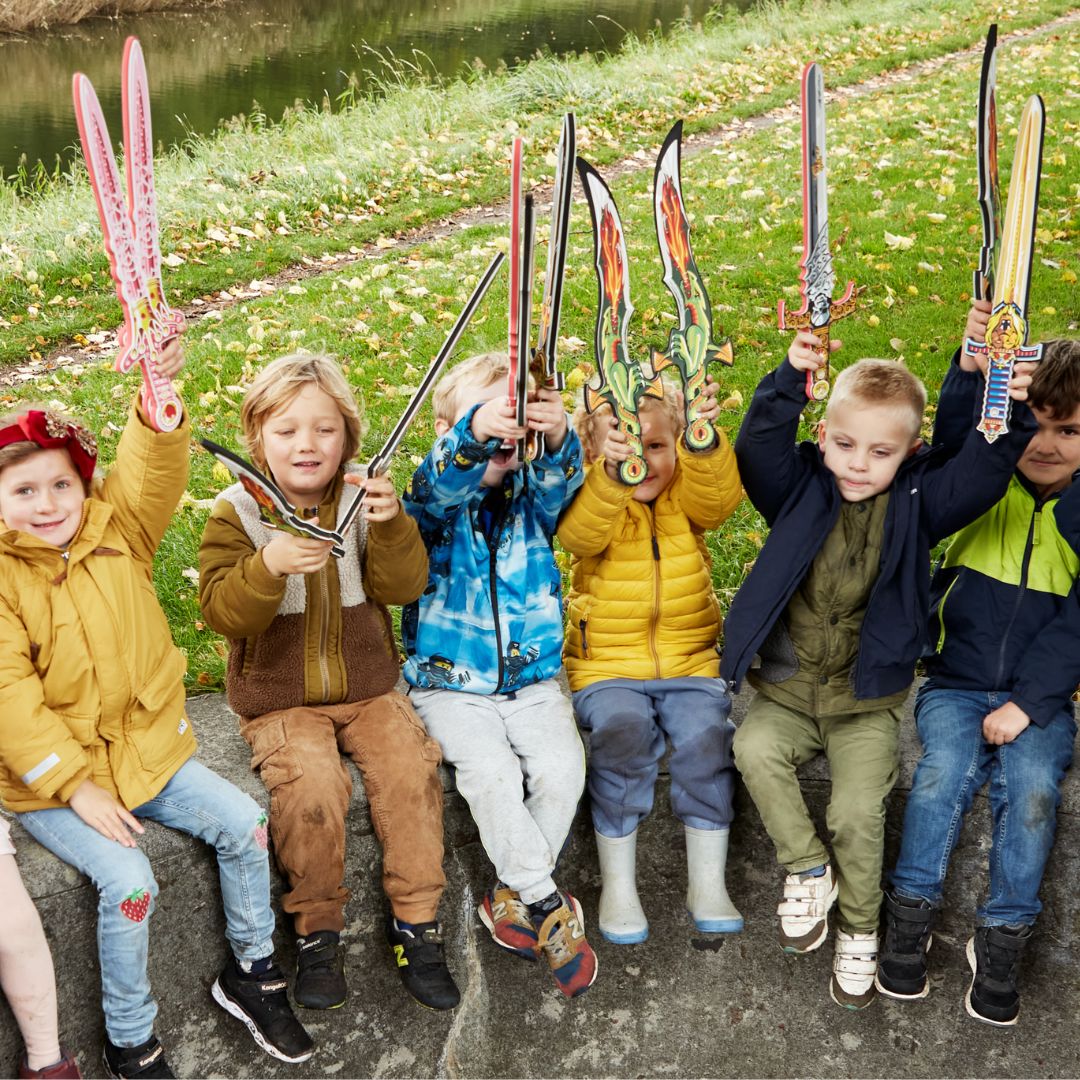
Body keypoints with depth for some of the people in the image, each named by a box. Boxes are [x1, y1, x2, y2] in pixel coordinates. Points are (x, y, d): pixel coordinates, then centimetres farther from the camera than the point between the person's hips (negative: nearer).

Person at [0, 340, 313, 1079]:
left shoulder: (116, 534, 0)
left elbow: (154, 472, -16)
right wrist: (75, 786, -21)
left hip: (147, 750, 5)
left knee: (244, 824, -9)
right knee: (127, 880, -23)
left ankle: (252, 972, 14)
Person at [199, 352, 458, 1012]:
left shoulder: (363, 502, 4)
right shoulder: (237, 515, -3)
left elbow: (404, 586, -8)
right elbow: (222, 611, -16)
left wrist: (391, 525, -27)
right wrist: (270, 564, -35)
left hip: (368, 689, 2)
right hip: (280, 702, -2)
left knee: (411, 767, -22)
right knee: (312, 787, -27)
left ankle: (416, 922, -7)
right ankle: (317, 930, -6)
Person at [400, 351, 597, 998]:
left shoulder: (533, 498, 4)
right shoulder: (437, 503, -3)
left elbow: (560, 482, -21)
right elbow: (443, 483, -29)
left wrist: (557, 438, -46)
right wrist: (474, 434, -52)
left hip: (532, 678, 3)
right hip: (452, 683, -2)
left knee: (562, 768, -20)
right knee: (490, 773, -26)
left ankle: (515, 892, 2)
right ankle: (550, 905, -9)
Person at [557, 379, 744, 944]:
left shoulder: (686, 497, 6)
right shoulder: (591, 500, -1)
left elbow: (721, 493, -18)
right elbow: (583, 530, -26)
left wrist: (703, 441, -40)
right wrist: (613, 472, -46)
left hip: (689, 663, 2)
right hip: (607, 667, -2)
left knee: (706, 735, -24)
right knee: (622, 733, -30)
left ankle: (707, 882, -8)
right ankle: (617, 884, -14)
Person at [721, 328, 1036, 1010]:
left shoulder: (916, 504, -3)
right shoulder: (801, 492, -4)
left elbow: (982, 473, -16)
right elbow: (758, 450, -21)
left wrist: (1010, 412, -32)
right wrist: (791, 382, -34)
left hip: (867, 701, -1)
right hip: (787, 690, 1)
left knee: (859, 811, -15)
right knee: (755, 749, -26)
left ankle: (859, 930, 12)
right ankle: (808, 869, -2)